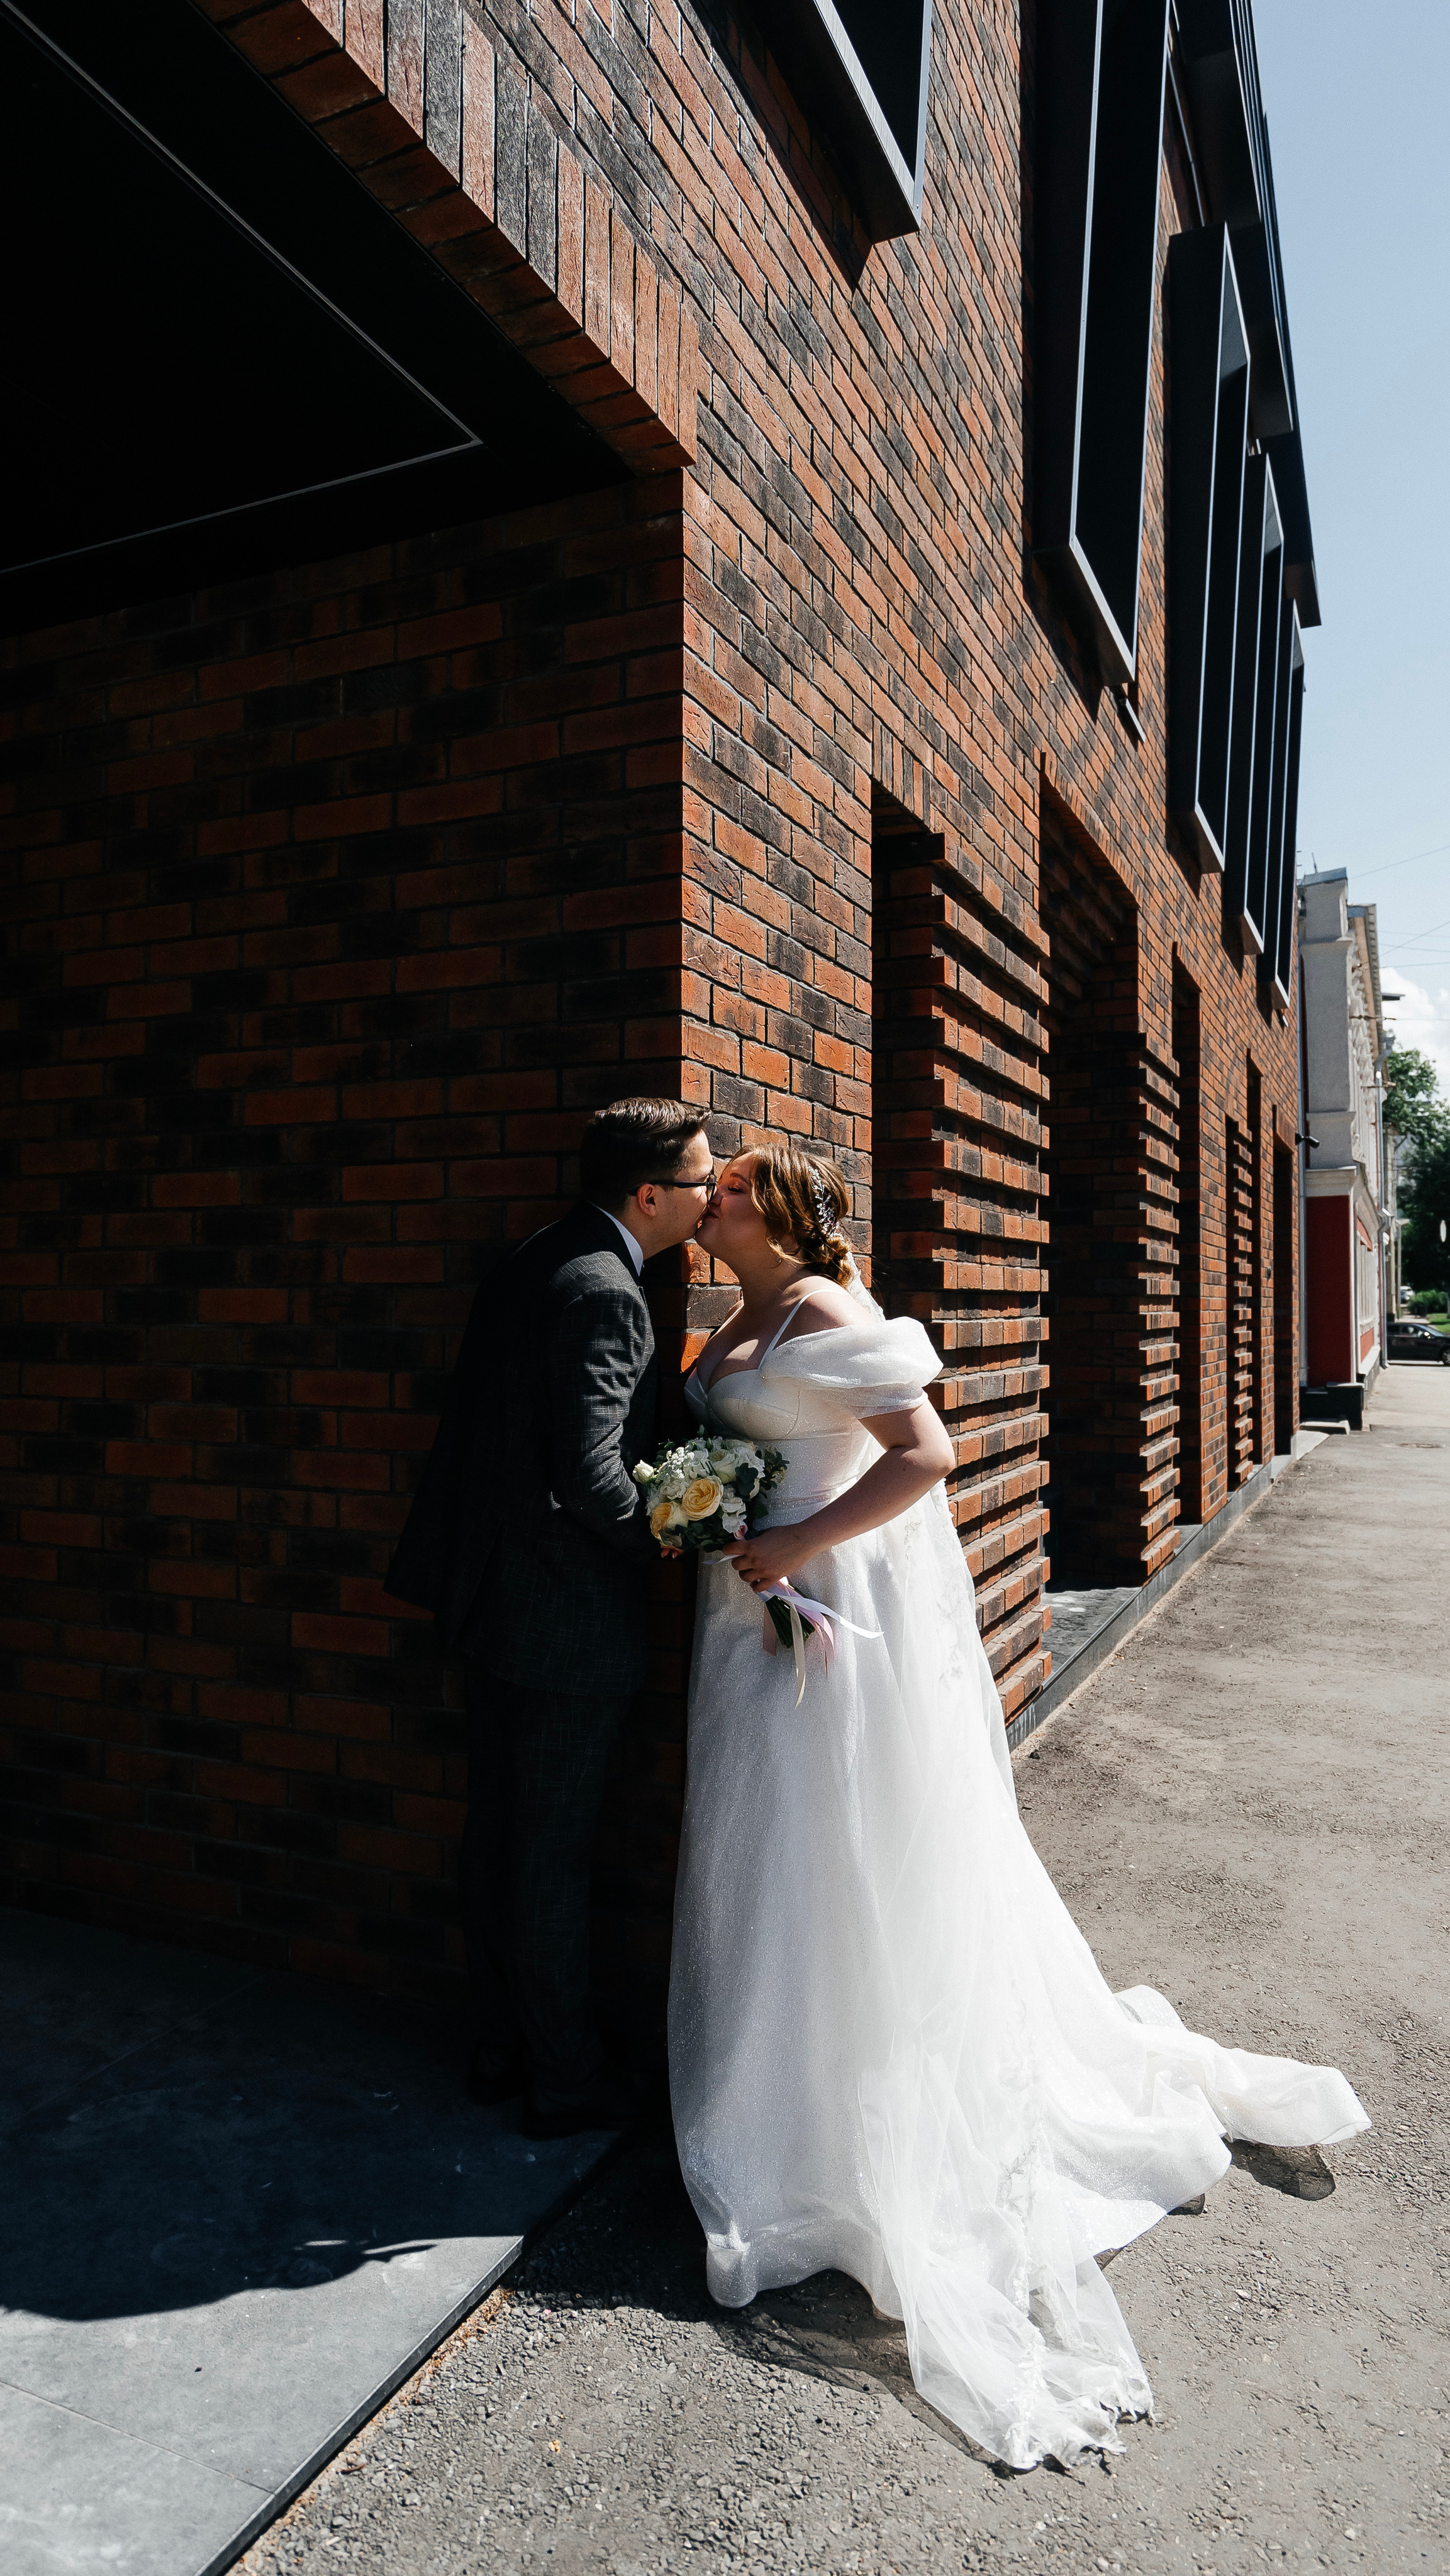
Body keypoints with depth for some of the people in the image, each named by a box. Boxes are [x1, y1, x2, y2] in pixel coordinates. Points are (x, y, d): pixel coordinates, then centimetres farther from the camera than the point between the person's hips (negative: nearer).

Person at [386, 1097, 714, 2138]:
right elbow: (590, 1476, -26)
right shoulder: (604, 1292, -21)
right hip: (568, 1618, -9)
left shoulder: (532, 1262, 7)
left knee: (496, 1833, 19)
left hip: (490, 1594, 9)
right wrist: (666, 1533, -10)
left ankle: (501, 2048, 36)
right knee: (556, 1851, 7)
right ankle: (565, 2079, 26)